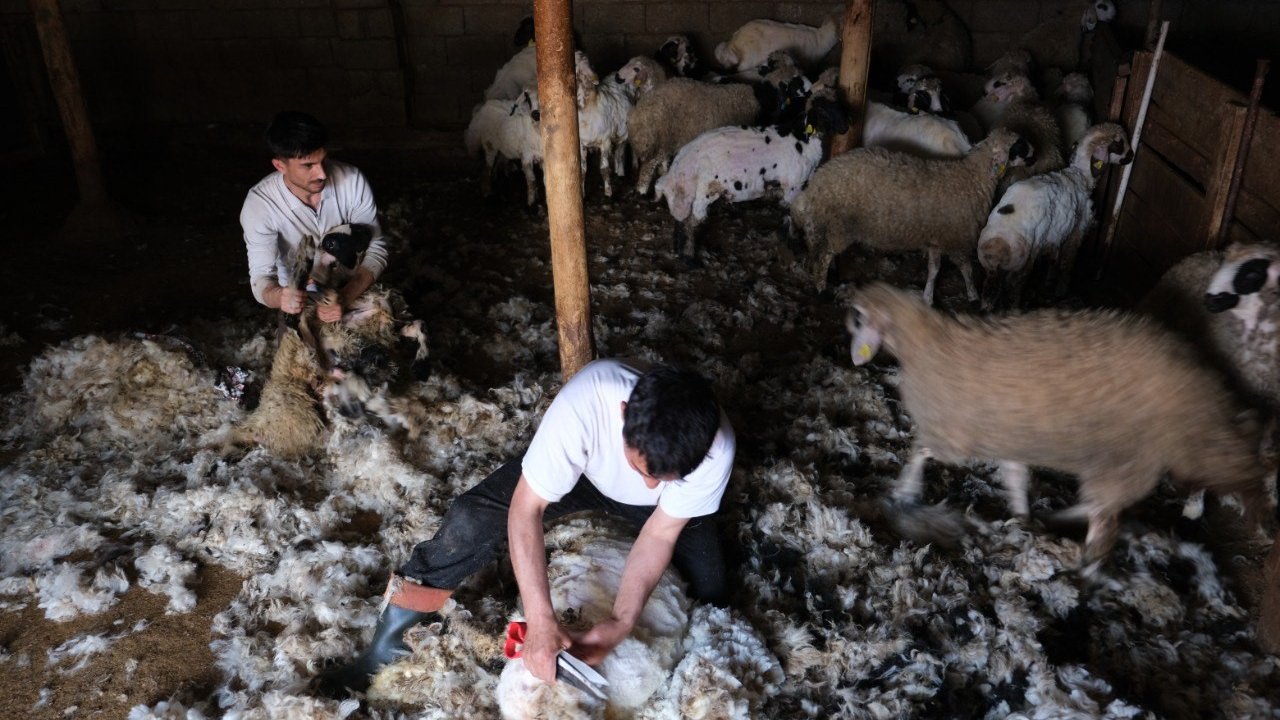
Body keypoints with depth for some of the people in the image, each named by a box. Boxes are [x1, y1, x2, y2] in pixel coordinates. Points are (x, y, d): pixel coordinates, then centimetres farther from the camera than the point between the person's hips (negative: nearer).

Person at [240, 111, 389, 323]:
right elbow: (261, 276, -23)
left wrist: (345, 298, -35)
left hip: (355, 289, 1)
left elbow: (375, 250, -18)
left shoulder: (352, 181, -21)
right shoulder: (260, 204, -23)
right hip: (299, 297, 0)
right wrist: (279, 296, -49)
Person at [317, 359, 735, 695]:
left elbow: (661, 534, -24)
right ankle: (387, 641, -4)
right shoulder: (585, 401, -43)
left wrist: (621, 622, -33)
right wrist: (541, 622, -40)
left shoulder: (714, 446, -37)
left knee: (708, 597, -12)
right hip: (581, 470, -1)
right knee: (471, 517, -22)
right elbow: (526, 509, -36)